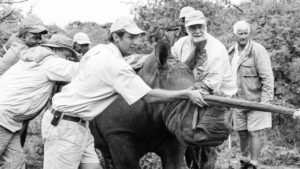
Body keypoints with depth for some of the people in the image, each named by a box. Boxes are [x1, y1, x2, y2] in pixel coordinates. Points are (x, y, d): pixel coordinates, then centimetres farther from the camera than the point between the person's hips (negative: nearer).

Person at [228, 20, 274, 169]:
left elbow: (267, 77, -17)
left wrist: (266, 99, -21)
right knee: (242, 132, 14)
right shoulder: (232, 52, 8)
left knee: (255, 133, -5)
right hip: (239, 100, 7)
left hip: (256, 100, -7)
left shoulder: (258, 51, -14)